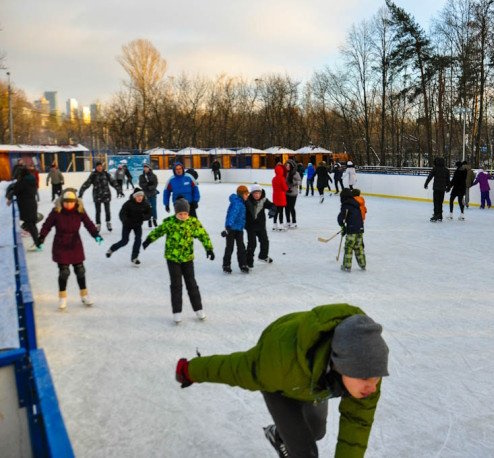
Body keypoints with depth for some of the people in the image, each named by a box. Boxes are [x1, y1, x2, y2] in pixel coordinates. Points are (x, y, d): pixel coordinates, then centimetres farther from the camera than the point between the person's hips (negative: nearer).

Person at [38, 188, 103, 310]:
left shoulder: (79, 211, -10)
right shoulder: (56, 211, -14)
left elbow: (88, 223, -11)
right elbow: (47, 225, -7)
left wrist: (96, 234, -24)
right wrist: (41, 238, -14)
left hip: (76, 246, 2)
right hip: (60, 246, -2)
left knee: (80, 270, 9)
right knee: (63, 271, 1)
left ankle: (84, 294, 26)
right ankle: (62, 297, 21)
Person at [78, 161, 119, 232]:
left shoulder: (106, 174, 1)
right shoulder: (93, 175, -7)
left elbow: (112, 181, 10)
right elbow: (86, 184, -11)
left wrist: (117, 188, 8)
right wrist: (81, 193, -16)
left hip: (106, 195, 2)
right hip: (97, 196, -2)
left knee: (107, 210, 8)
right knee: (98, 211, 1)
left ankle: (108, 223, 26)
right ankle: (98, 225, 15)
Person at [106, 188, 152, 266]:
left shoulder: (145, 204, -14)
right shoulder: (128, 203, -23)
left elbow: (149, 215, -7)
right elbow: (121, 214, -23)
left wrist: (143, 217, -29)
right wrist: (126, 221, -41)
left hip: (138, 224, 3)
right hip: (127, 224, -3)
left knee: (138, 239, -13)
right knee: (124, 241, -1)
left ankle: (134, 257, 0)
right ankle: (112, 249, 28)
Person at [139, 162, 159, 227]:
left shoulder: (153, 176, 0)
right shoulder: (141, 176, 4)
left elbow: (155, 184, -4)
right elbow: (141, 184, -2)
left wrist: (151, 187, -22)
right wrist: (147, 185, -19)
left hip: (153, 193, -1)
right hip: (145, 193, 1)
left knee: (153, 207, -1)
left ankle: (155, 219, 9)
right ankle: (149, 219, 10)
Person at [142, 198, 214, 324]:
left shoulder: (194, 222, -7)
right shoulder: (169, 222, -8)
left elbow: (203, 235, -6)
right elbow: (158, 231, 6)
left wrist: (209, 249, -13)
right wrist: (148, 240, 4)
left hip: (187, 258, 1)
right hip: (172, 257, 0)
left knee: (191, 283, 7)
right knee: (176, 285, 2)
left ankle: (198, 309, 20)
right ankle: (177, 312, 11)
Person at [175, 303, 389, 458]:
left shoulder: (368, 360, -37)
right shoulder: (284, 361, -48)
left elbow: (358, 417, -23)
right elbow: (237, 369, -30)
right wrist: (190, 371, -12)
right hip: (278, 385, -4)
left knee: (316, 431, 26)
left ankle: (279, 435, 56)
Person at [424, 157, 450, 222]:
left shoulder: (435, 169, -7)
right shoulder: (446, 170, 8)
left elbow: (429, 177, -6)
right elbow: (448, 180, 13)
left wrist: (426, 184, 3)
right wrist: (448, 187, 25)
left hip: (436, 188, -5)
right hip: (443, 188, 5)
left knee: (436, 202, -3)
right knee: (440, 202, 12)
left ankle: (436, 215, -9)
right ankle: (440, 216, 16)